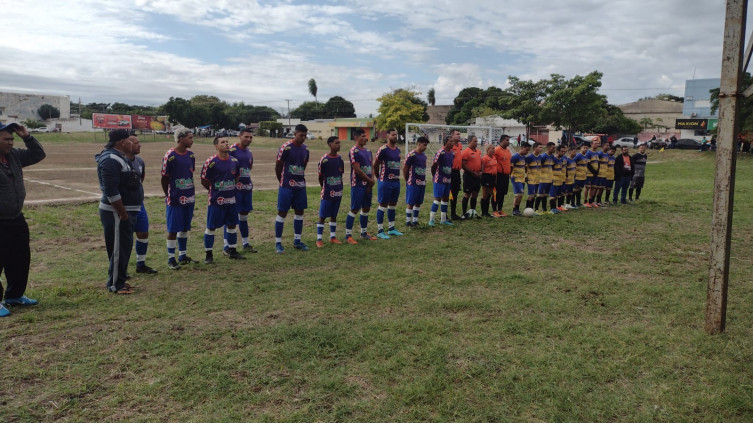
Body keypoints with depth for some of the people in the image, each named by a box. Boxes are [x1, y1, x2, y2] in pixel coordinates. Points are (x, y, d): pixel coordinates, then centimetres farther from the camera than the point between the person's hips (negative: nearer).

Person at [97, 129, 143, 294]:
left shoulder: (121, 157, 15)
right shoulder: (111, 160, -19)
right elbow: (111, 191, -25)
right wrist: (123, 214, -22)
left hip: (126, 210, 10)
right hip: (117, 212, -10)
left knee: (124, 247, 16)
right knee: (119, 248, -3)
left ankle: (119, 280, 27)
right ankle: (115, 285, 7)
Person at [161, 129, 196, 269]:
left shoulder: (190, 155, 7)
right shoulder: (170, 155, -13)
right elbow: (164, 178, -8)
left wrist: (191, 192, 14)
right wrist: (168, 196, -1)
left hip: (189, 198, 7)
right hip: (175, 199, -6)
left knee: (185, 227, 14)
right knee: (173, 229, 0)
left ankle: (183, 256, 26)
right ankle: (171, 259, 10)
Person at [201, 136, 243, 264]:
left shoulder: (234, 161, 3)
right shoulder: (211, 162, -14)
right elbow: (204, 181, -6)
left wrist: (230, 190, 11)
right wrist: (215, 190, 4)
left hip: (231, 199, 6)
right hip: (215, 200, -5)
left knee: (232, 225, 13)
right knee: (211, 227, 3)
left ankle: (232, 251, 27)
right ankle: (208, 254, 13)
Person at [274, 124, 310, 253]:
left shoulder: (305, 149, 7)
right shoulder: (286, 147, -12)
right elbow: (278, 167, -5)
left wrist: (300, 180, 15)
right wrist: (282, 181, 4)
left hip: (300, 185, 6)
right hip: (286, 186, -6)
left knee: (299, 212, 10)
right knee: (282, 212, -2)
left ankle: (297, 241, 20)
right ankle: (278, 243, 5)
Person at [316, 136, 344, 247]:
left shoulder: (340, 159, 4)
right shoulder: (324, 160, -12)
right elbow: (320, 177, -4)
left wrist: (339, 187, 11)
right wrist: (324, 189, 5)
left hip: (338, 192, 6)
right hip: (327, 193, -5)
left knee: (334, 215, 13)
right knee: (322, 216, -2)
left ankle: (333, 237, 22)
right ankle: (319, 239, 3)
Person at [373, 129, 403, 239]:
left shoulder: (398, 149, 12)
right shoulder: (383, 149, -12)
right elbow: (375, 165, -7)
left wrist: (397, 176, 15)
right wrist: (380, 177, 2)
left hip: (396, 181, 8)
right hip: (385, 182, -8)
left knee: (393, 205, 14)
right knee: (383, 205, -3)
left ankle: (391, 228, 24)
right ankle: (380, 231, 1)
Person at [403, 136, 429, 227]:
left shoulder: (424, 156, 12)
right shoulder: (411, 155, -13)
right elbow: (405, 168, -9)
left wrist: (424, 179, 14)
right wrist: (407, 180, -2)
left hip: (422, 183, 8)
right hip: (413, 183, -8)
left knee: (418, 203, 11)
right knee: (410, 203, -1)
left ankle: (415, 221, 20)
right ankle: (408, 222, 6)